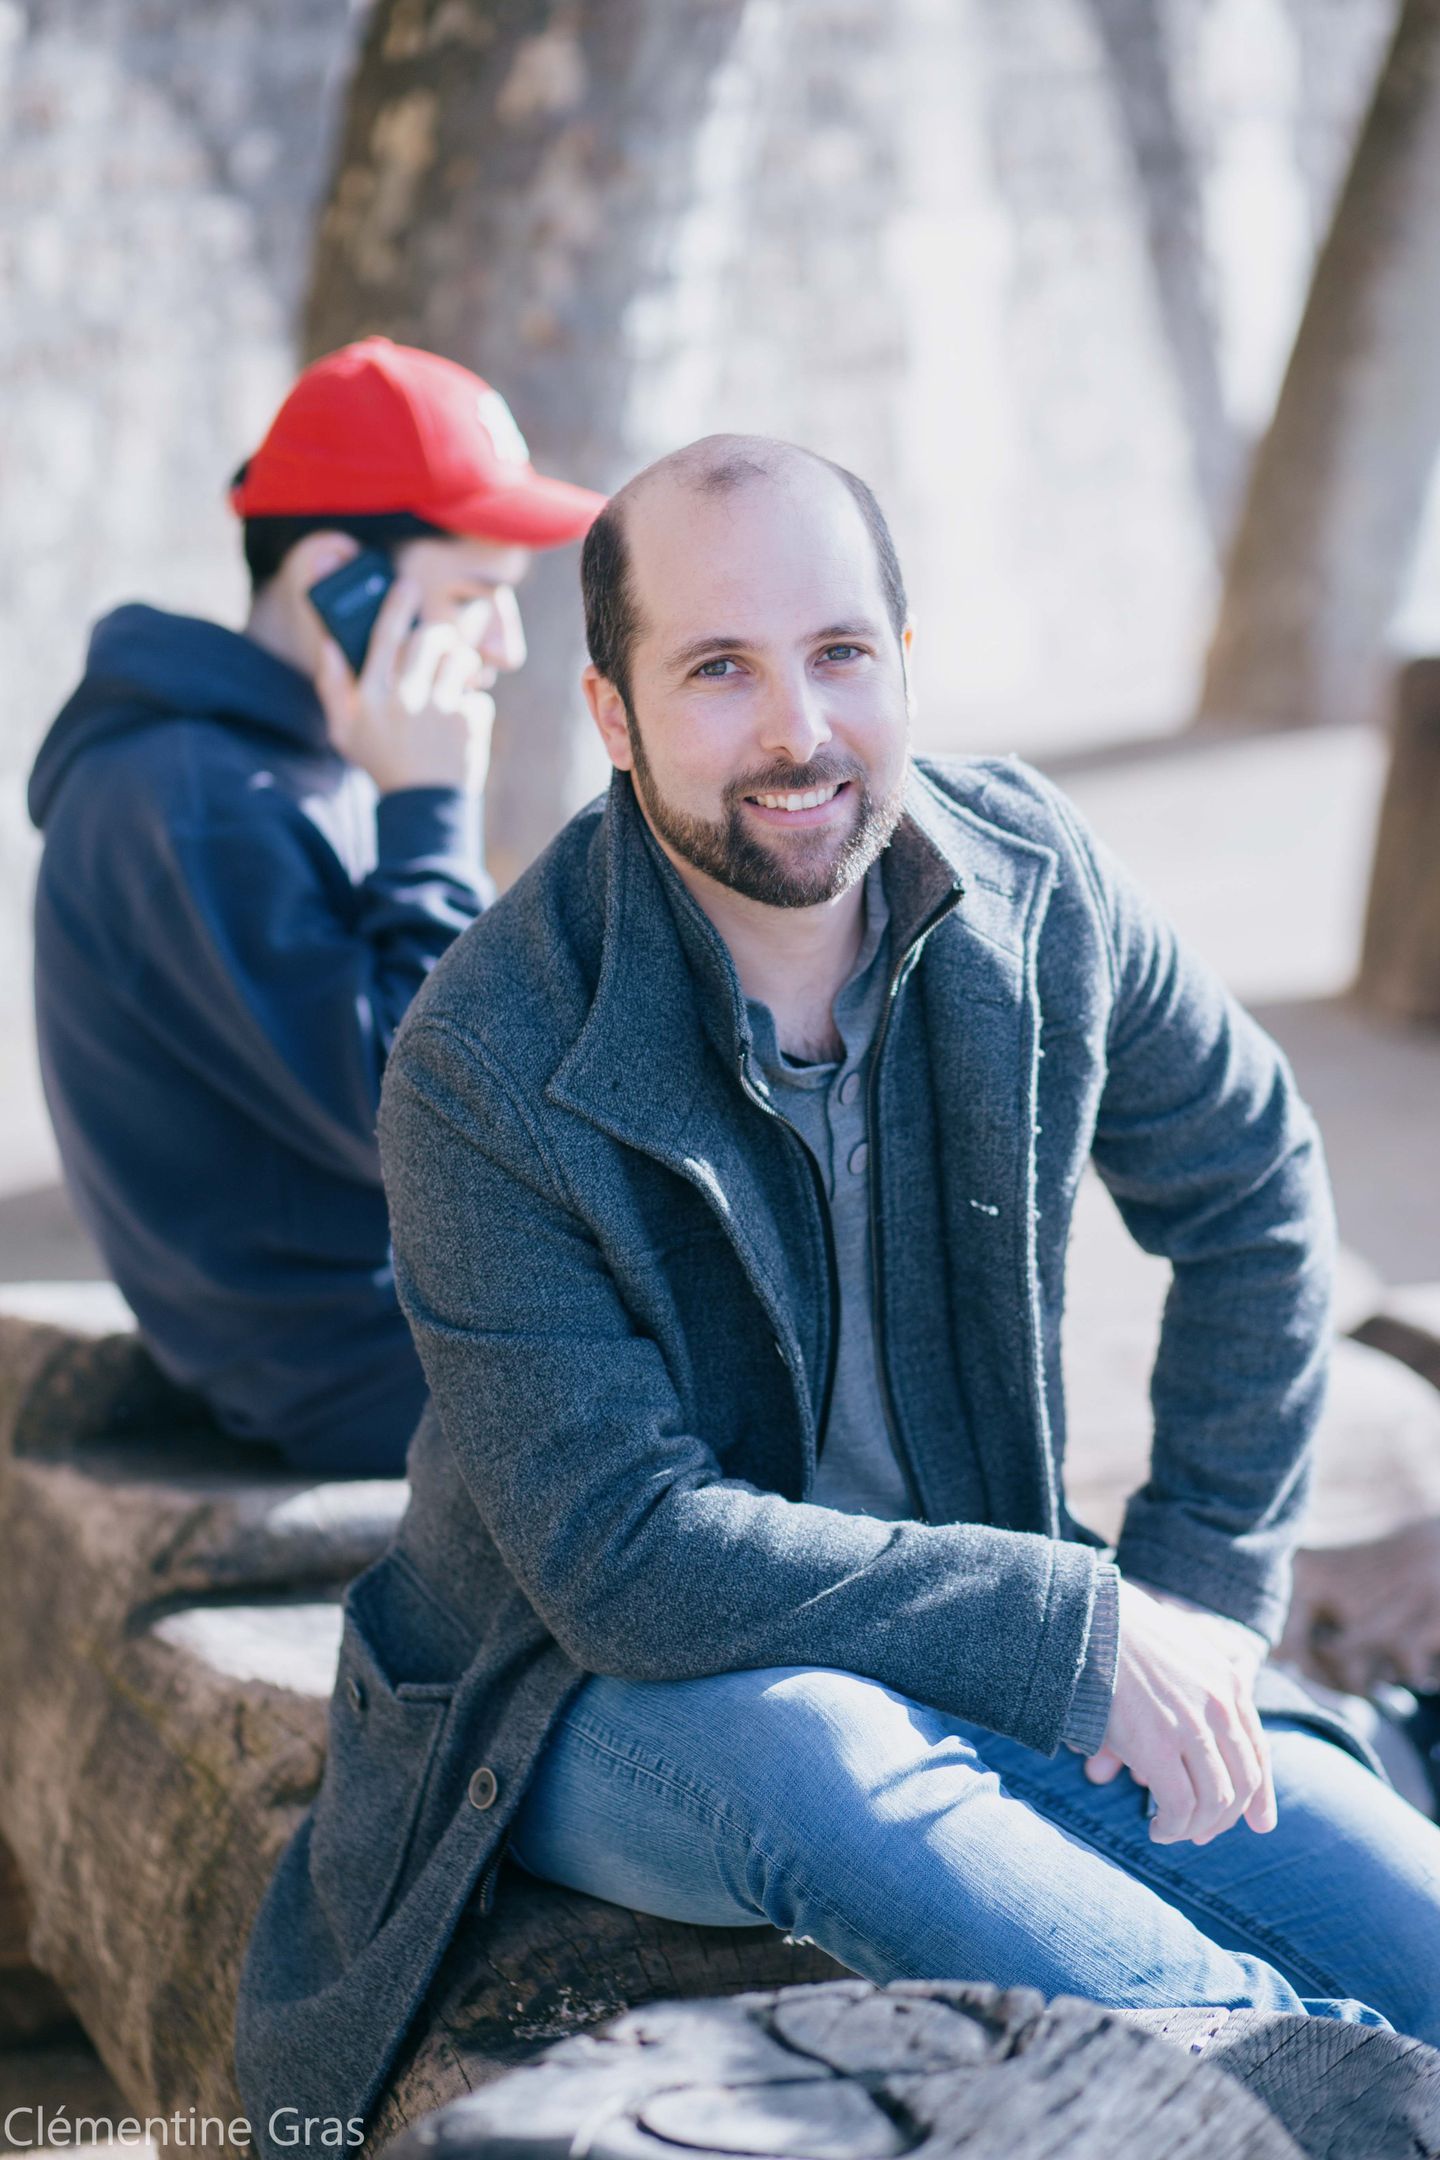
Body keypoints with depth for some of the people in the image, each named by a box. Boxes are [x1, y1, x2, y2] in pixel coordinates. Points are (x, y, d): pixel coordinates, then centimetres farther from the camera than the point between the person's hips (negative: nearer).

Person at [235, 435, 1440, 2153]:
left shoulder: (1028, 878, -7)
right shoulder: (487, 1067, -21)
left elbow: (1252, 1192, 9)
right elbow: (621, 1554, -23)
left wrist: (1205, 1584, 0)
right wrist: (1076, 1629, -25)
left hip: (964, 1650, 4)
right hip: (597, 1694, -3)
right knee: (806, 1754, -38)